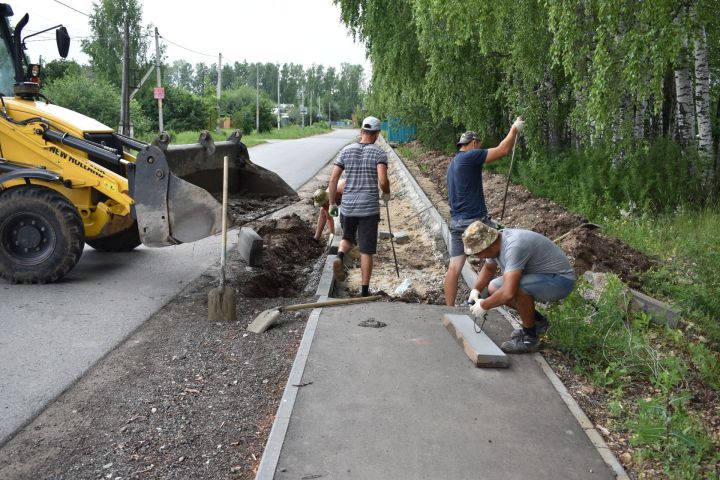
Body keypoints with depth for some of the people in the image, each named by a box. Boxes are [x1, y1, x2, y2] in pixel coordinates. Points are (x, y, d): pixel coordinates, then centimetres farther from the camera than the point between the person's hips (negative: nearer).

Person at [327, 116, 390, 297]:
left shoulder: (346, 151, 5)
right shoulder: (379, 153, -4)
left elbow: (333, 179, 2)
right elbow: (383, 180, -17)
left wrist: (332, 203, 11)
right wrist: (386, 193, 4)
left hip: (347, 207, 3)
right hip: (369, 209, -3)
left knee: (348, 238, 26)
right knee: (366, 251, 5)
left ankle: (339, 256, -7)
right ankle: (365, 291, 9)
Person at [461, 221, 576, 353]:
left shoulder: (513, 247, -33)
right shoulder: (495, 243, -4)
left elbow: (509, 293, -40)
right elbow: (488, 268, 19)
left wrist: (484, 305, -23)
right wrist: (476, 290, 3)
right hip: (539, 278, 10)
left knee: (517, 287, -34)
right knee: (493, 288, 4)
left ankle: (530, 338, -12)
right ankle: (537, 321, 17)